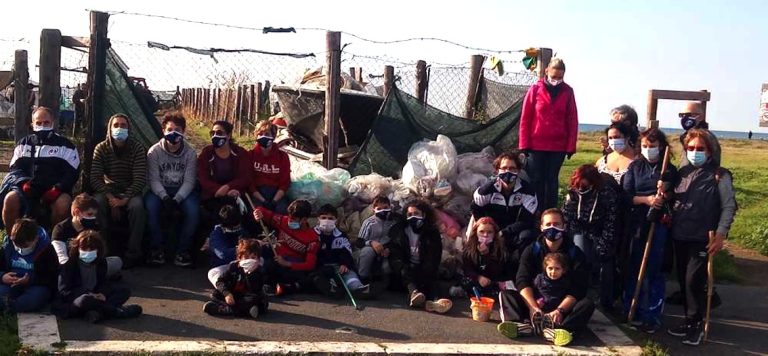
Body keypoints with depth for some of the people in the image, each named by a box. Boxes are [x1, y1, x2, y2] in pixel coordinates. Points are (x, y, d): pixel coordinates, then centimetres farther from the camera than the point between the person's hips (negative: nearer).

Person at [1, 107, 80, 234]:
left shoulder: (65, 145, 9)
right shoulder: (24, 144, 18)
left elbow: (71, 173, 1)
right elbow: (15, 170, 12)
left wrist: (57, 189, -16)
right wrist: (23, 182, -11)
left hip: (53, 189, -2)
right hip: (27, 188, 2)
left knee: (62, 203, -36)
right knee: (10, 199, -30)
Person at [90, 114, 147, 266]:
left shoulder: (137, 148, -8)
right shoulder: (101, 148, -3)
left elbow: (140, 179, -14)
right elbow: (95, 178, -9)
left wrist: (125, 199, -27)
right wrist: (110, 198, -24)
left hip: (131, 191, -1)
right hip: (108, 190, 2)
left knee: (137, 206, -35)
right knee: (97, 203, -32)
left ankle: (133, 253, -22)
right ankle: (105, 249, -17)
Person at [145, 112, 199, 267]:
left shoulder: (190, 152, -5)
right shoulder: (154, 151, -6)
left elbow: (189, 181, -10)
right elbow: (154, 179, -9)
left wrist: (176, 199, -26)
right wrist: (165, 197, -27)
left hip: (183, 190, 0)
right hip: (160, 190, 0)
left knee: (193, 210, -30)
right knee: (150, 206, -32)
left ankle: (183, 249, -12)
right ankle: (157, 247, -14)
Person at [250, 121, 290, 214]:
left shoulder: (282, 156, 7)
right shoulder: (251, 155, 5)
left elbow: (285, 182, 4)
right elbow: (249, 181, 0)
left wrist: (274, 201, -12)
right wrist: (263, 201, -13)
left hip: (277, 193, 1)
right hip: (257, 193, -1)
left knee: (282, 209, -29)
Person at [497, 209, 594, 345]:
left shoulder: (575, 253, -1)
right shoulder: (532, 250, 3)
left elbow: (578, 288, -12)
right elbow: (523, 281, -9)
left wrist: (560, 310, -29)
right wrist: (533, 307, -28)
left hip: (564, 305, -1)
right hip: (534, 301, 1)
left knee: (588, 304, -28)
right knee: (505, 294, -20)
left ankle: (559, 329, -54)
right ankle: (523, 325, -50)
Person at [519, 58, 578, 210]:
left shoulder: (568, 92, 3)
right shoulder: (535, 89, -2)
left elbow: (572, 121, 3)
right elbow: (525, 119, -1)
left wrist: (571, 146, -2)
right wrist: (524, 145, -4)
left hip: (558, 146, 1)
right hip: (536, 145, -1)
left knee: (552, 180, 9)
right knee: (536, 180, 3)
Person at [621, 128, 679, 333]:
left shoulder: (670, 170, 4)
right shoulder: (635, 167, 8)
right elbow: (626, 195, 2)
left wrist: (663, 198, -16)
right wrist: (646, 199, -14)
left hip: (659, 224, -2)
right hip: (637, 223, 2)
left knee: (654, 270, -3)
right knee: (634, 268, 7)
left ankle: (652, 316, 3)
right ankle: (631, 311, 18)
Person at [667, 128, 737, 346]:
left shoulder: (719, 175, -3)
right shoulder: (683, 173, 12)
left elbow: (729, 207, -6)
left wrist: (720, 235, -14)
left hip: (703, 238, -5)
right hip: (679, 237, 5)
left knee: (694, 281, -8)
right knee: (683, 281, 10)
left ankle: (695, 324, 6)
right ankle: (689, 321, 23)